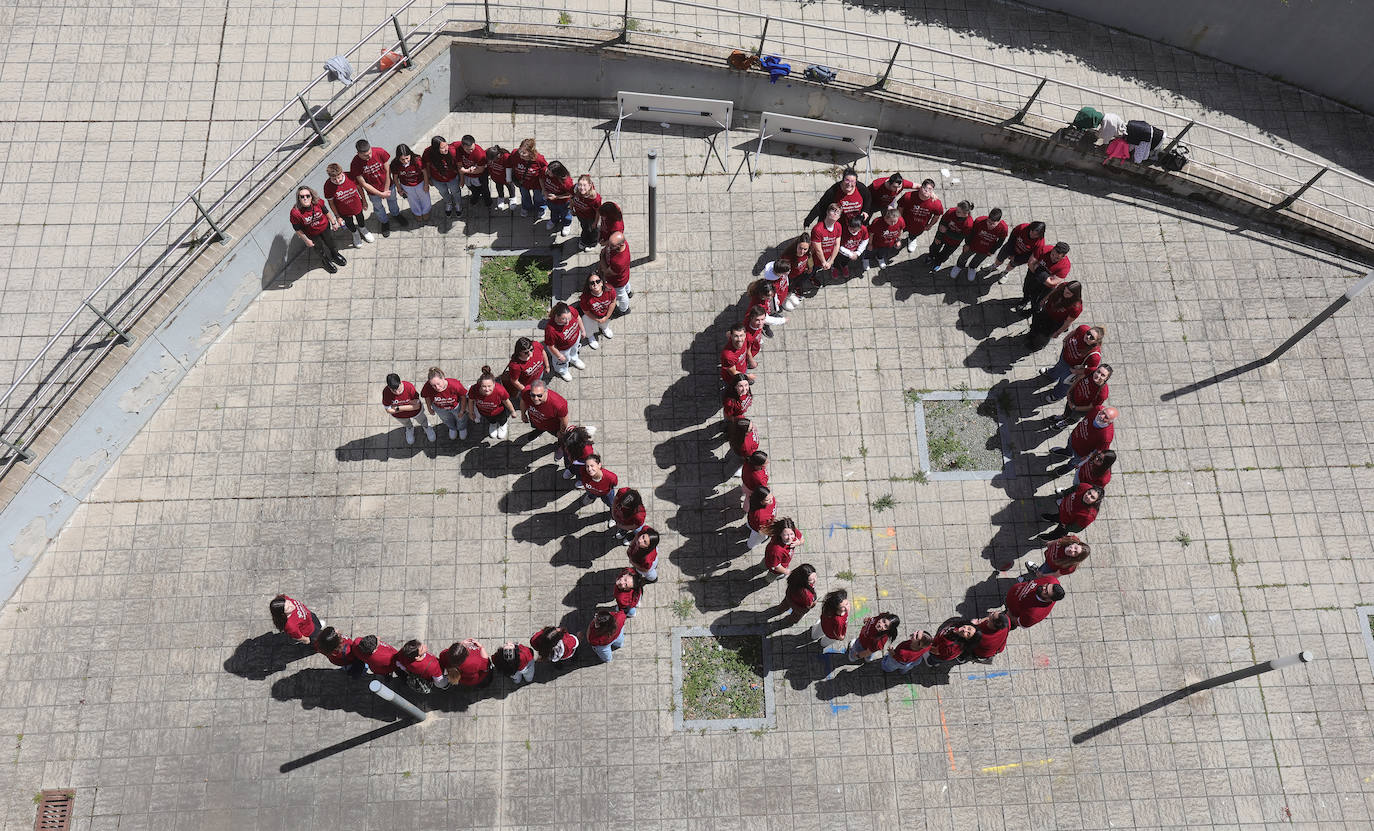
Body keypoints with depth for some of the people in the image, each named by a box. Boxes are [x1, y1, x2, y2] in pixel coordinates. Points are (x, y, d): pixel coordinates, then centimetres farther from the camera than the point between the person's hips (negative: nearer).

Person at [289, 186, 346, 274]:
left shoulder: (318, 203, -30)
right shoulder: (295, 212, -36)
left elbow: (326, 212, -6)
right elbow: (298, 230, -20)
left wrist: (333, 222, 5)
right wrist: (306, 240, -12)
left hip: (325, 228, 2)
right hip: (312, 235, -2)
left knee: (330, 243, 30)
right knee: (322, 249, 23)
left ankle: (335, 255, 66)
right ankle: (327, 261, 58)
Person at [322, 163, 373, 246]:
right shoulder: (328, 186, -32)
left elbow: (359, 188, -9)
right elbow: (331, 202, -17)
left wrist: (364, 201, 3)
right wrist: (337, 216, -10)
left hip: (357, 206, 1)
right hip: (344, 212, -1)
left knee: (360, 220, 32)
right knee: (350, 224, 29)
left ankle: (362, 229, 67)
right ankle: (355, 233, 63)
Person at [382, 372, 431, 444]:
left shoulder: (409, 387, -41)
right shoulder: (386, 392, -37)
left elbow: (417, 406, -33)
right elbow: (389, 410, -27)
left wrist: (398, 408, -36)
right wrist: (409, 406, -31)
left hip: (415, 412, -1)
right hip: (399, 415, 1)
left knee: (422, 421, 31)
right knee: (406, 423, 35)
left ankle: (427, 428, 66)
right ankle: (410, 429, 70)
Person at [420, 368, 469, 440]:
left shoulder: (454, 385, -44)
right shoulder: (428, 387, -39)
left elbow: (463, 397, -23)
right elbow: (427, 397, -14)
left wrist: (462, 411, -11)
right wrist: (429, 408, 2)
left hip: (456, 406, -2)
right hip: (440, 408, 2)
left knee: (461, 418, 32)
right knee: (446, 419, 35)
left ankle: (462, 428, 69)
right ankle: (452, 428, 72)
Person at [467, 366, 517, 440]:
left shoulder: (500, 391, -45)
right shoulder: (474, 390, -40)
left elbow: (507, 402, -23)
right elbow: (470, 401, -16)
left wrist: (513, 412, -4)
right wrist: (471, 413, 1)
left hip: (499, 412, -1)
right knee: (491, 421, 37)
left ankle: (502, 424, 70)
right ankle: (493, 423, 73)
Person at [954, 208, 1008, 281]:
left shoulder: (1003, 228, -34)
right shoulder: (979, 221, -37)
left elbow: (1000, 242, -13)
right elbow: (971, 232, -16)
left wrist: (992, 251, -1)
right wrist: (967, 244, -3)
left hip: (985, 251, 1)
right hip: (972, 246, -1)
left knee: (976, 262, 33)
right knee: (963, 258, 29)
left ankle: (972, 268, 68)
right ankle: (959, 265, 64)